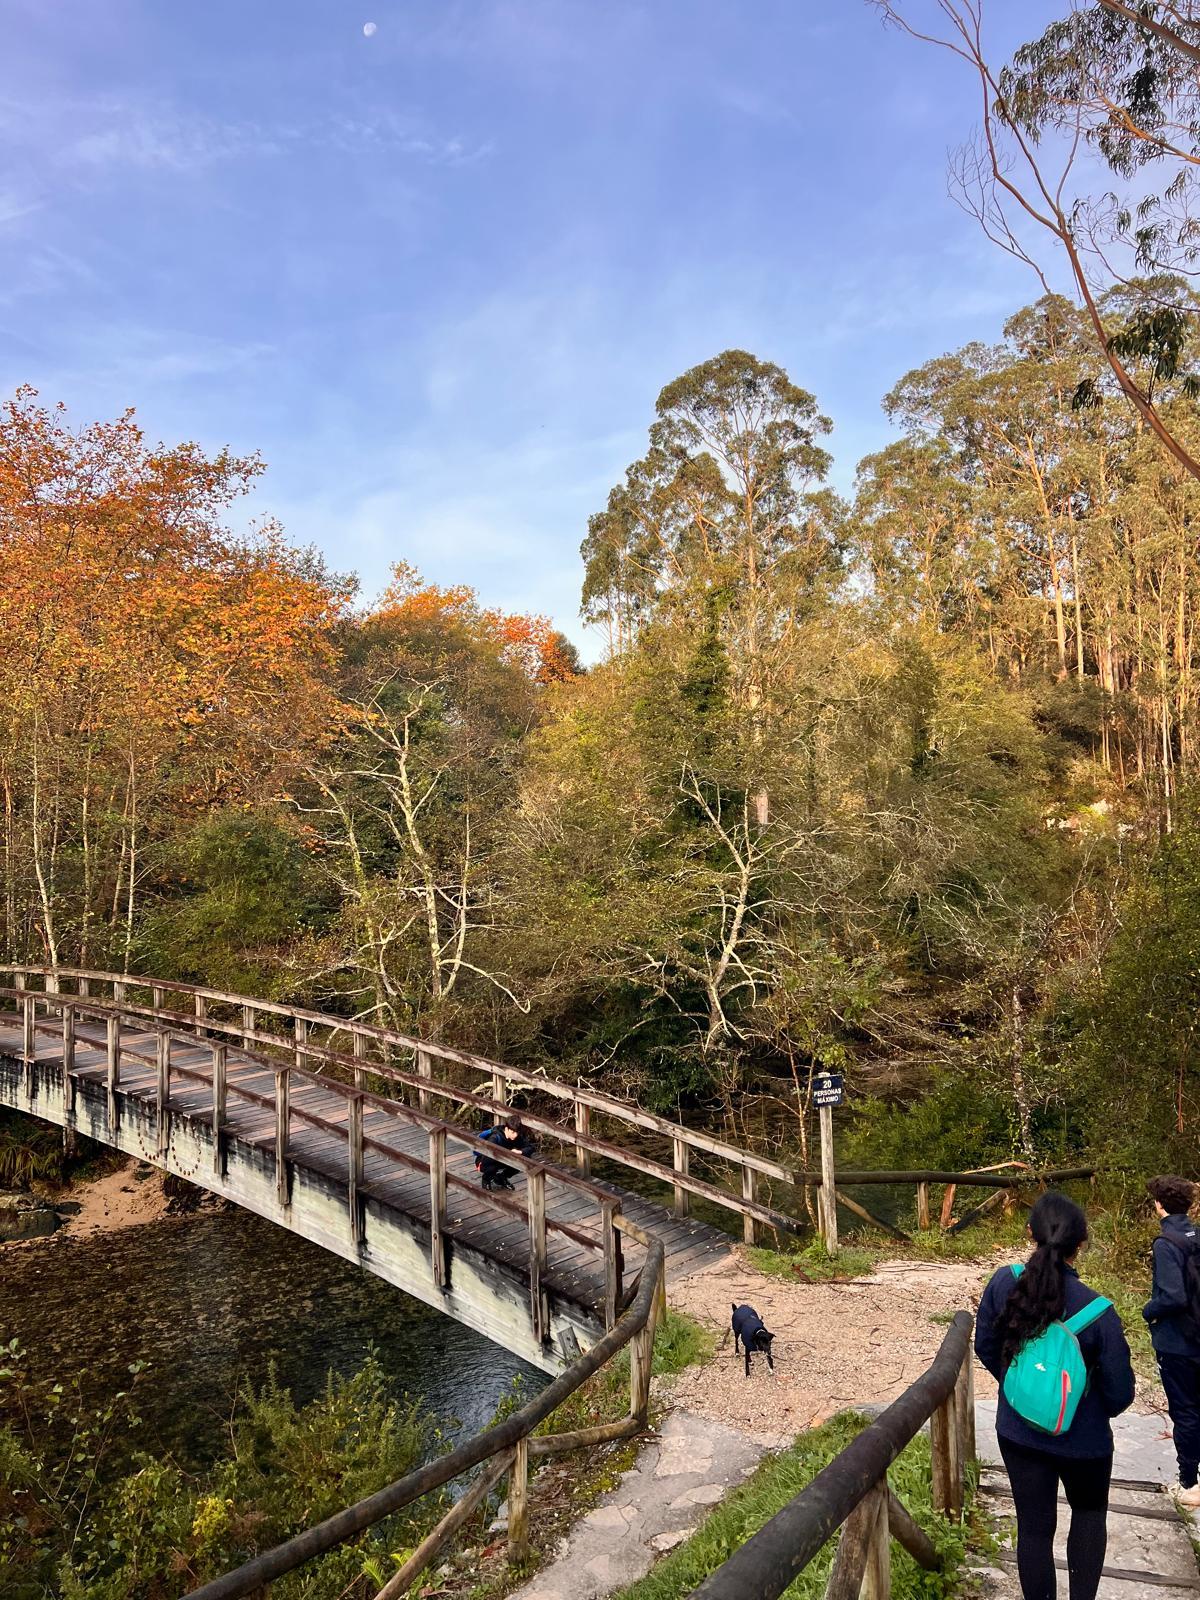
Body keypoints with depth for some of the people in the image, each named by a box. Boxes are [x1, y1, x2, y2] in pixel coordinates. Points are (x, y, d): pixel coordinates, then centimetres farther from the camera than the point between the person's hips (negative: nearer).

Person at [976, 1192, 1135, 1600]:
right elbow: (1120, 1392, -13)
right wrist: (1098, 1411, 9)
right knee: (1089, 1513, 27)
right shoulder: (1096, 1312, -26)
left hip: (1018, 1432, 2)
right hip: (1082, 1440, -2)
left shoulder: (1004, 1283, -18)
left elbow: (985, 1347, -2)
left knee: (1033, 1526, 18)